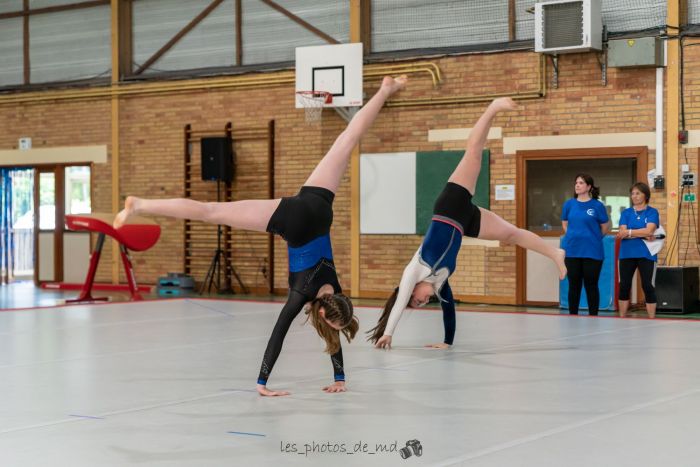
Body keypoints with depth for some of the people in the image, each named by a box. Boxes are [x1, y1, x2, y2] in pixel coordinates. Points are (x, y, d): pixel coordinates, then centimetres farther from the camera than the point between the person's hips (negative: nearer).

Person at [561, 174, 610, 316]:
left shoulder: (597, 206, -5)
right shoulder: (569, 204, 4)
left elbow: (605, 228, 3)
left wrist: (591, 237, 10)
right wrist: (575, 236, 10)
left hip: (592, 252, -3)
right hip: (572, 251, 3)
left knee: (591, 285, 2)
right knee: (574, 285, 8)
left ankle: (593, 317, 9)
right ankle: (572, 316, 16)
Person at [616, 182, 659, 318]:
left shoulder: (652, 212, 1)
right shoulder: (626, 213, 8)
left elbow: (649, 230, -14)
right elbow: (622, 233, -5)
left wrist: (629, 232, -11)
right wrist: (642, 234, -14)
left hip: (646, 254, -3)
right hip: (627, 254, 3)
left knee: (648, 286, -2)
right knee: (624, 286, 4)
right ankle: (622, 319, 13)